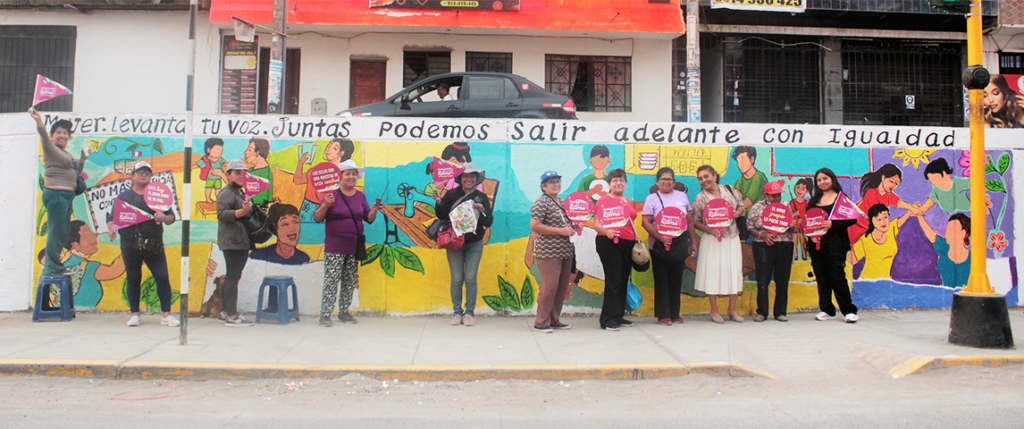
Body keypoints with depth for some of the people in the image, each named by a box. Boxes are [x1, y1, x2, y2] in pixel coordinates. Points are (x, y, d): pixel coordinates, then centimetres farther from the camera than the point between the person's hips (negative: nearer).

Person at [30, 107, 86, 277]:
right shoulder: (51, 149, -3)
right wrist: (39, 121, -40)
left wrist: (83, 157, 20)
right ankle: (52, 268, -5)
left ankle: (52, 266, 23)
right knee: (57, 232, -9)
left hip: (66, 196, 9)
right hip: (56, 194, -9)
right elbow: (44, 137, -24)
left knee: (63, 232, 14)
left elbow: (77, 170, 32)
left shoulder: (66, 153, 21)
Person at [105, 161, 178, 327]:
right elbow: (112, 218, 8)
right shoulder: (124, 196, 10)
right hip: (130, 244, 0)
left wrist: (163, 217, -13)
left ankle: (166, 314, -1)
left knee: (162, 277, -6)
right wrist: (111, 229, -12)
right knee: (133, 279, 7)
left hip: (153, 244, 0)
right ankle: (135, 314, 19)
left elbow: (171, 218, 9)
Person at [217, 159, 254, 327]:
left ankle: (226, 311, 22)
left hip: (242, 242, 10)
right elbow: (222, 213, -24)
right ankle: (231, 316, -8)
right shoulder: (226, 193, -9)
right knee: (233, 277, -10)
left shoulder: (241, 193, 22)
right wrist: (242, 211, -35)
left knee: (233, 276, 14)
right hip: (231, 242, -10)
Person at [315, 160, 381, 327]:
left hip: (354, 246, 4)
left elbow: (369, 219, 11)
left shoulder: (360, 196, 12)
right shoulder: (332, 195, -1)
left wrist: (374, 210, -8)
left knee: (350, 281, 8)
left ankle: (344, 312, 19)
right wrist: (325, 205, -20)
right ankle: (325, 314, -3)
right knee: (331, 280, -8)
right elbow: (317, 218, -3)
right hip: (335, 247, -4)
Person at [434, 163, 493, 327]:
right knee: (456, 279, 2)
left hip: (475, 244, 0)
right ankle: (457, 312, 12)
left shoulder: (482, 197, 4)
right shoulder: (451, 195, 1)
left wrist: (482, 211, -16)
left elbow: (488, 223, 2)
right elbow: (442, 217, 0)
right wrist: (439, 203, -16)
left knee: (471, 278, 1)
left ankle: (469, 313, 11)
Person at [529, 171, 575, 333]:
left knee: (562, 286, 9)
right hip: (548, 251, -8)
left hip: (565, 251, 8)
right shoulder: (541, 202, -7)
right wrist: (560, 231, -16)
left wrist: (573, 228, 9)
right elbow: (534, 226, -17)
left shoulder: (563, 202, 18)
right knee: (549, 286, -9)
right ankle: (541, 323, 1)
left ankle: (554, 320, 20)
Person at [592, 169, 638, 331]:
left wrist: (637, 241, 18)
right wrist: (606, 232, -30)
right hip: (609, 243, -7)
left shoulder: (628, 202, 17)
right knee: (613, 280, -9)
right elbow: (596, 223, -11)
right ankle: (608, 319, -3)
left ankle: (619, 316, 18)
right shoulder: (604, 200, -3)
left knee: (624, 280, 9)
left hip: (628, 243, 7)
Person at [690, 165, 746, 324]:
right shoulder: (700, 198, -4)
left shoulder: (729, 190, 4)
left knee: (734, 270, 4)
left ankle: (732, 309, 17)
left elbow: (741, 207, 14)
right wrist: (708, 229, -18)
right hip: (712, 239, -3)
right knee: (712, 271, -3)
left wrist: (736, 214, -7)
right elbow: (695, 221, -2)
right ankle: (714, 310, 10)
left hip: (731, 237, 3)